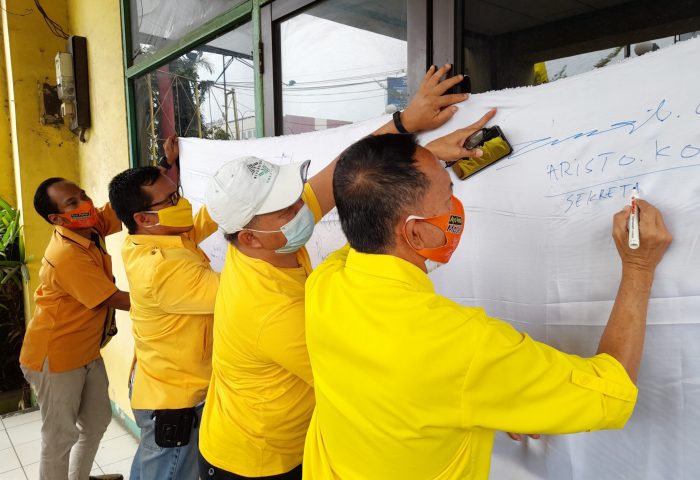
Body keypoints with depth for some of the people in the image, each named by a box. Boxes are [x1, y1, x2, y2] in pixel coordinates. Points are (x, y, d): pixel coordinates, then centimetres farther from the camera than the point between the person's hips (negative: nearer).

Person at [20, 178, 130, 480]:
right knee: (61, 437, 8)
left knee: (97, 421, 20)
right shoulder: (67, 257, -29)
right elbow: (116, 300, -26)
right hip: (55, 358, -8)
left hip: (86, 351, 8)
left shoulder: (92, 227, -6)